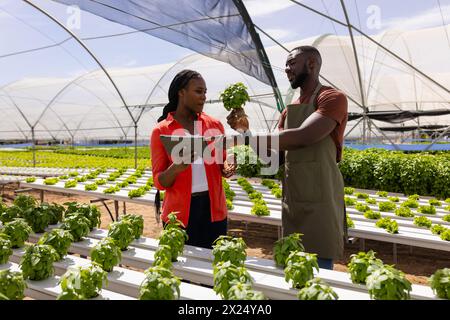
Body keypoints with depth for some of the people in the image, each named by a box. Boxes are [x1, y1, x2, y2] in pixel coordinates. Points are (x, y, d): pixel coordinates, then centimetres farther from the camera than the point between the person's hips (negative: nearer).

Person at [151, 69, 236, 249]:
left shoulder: (214, 125, 5)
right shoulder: (161, 131, -3)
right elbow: (159, 182, -3)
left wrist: (226, 168, -8)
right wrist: (176, 168, -23)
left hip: (214, 208, 3)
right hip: (179, 212, -2)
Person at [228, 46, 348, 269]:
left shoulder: (333, 98, -7)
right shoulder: (289, 110, 17)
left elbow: (303, 136, -23)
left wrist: (250, 138, -19)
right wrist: (245, 130, 0)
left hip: (319, 202, -7)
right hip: (291, 201, 7)